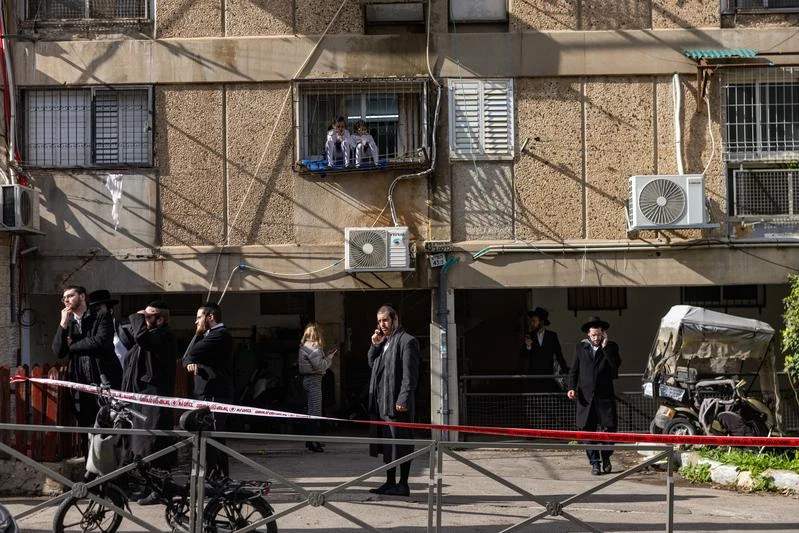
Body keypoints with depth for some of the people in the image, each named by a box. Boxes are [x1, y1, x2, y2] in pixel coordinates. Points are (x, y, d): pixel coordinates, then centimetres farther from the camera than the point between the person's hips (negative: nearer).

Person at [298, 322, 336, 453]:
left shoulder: (304, 346, 16)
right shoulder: (313, 347, -15)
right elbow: (319, 365, -20)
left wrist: (327, 357, 11)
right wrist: (329, 357, -6)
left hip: (307, 379, 11)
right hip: (313, 380, -11)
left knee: (311, 410, 15)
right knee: (315, 411, -10)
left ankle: (310, 440, 20)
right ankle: (312, 442, -12)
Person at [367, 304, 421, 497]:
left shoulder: (407, 341, -9)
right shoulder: (383, 342, 18)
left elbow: (410, 374, -15)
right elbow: (372, 363, 24)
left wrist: (403, 400, -20)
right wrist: (375, 345, 8)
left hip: (397, 403, -9)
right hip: (381, 402, 9)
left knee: (401, 444, -4)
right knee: (386, 444, 14)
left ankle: (403, 485, 1)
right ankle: (390, 482, 21)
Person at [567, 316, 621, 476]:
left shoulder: (611, 347, 6)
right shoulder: (580, 347, 10)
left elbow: (616, 364, -12)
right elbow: (574, 370, 11)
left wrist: (605, 346, -13)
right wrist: (572, 387, -2)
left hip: (605, 395, -1)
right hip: (585, 395, 1)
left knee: (609, 428, -5)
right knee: (587, 430, -1)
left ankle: (606, 457, 18)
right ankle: (594, 462, 8)